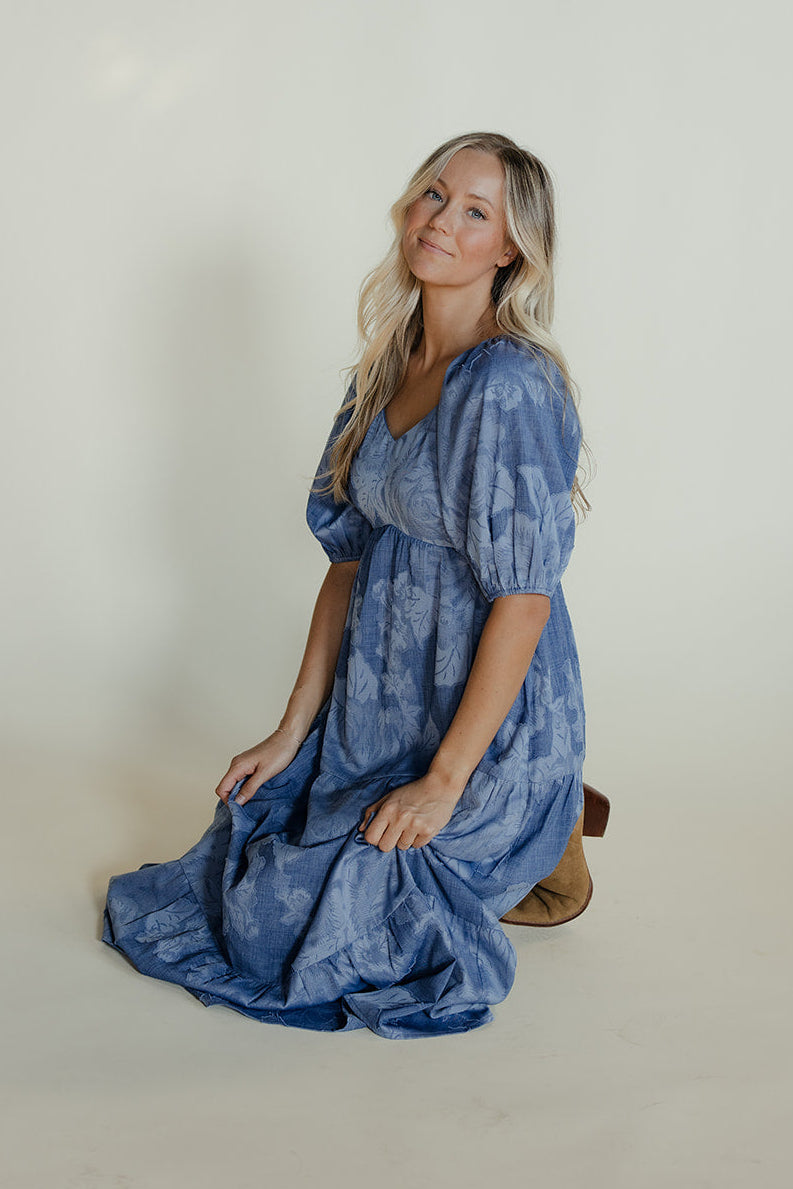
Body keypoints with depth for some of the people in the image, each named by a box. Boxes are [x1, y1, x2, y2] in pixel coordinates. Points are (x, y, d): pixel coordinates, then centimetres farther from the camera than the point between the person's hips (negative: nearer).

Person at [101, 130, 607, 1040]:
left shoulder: (508, 385, -21)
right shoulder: (390, 368, 5)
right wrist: (291, 732, 5)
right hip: (383, 709, 8)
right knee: (251, 839, 11)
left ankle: (546, 845, 10)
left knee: (294, 916, -6)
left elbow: (524, 596, -22)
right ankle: (526, 821, 21)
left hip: (488, 722, -8)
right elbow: (350, 555, 7)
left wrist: (445, 781, -19)